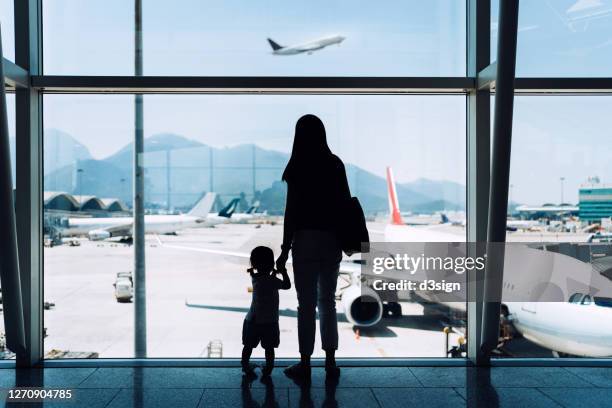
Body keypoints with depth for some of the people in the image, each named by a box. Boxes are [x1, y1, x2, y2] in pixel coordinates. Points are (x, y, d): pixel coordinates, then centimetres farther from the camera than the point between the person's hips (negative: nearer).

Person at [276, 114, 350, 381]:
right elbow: (346, 203, 5)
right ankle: (330, 361, 19)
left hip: (306, 239, -4)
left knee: (307, 303, 3)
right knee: (328, 301, 14)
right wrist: (342, 238, 15)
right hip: (332, 239, 5)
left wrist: (285, 249, -6)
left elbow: (291, 209, -11)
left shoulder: (298, 166, -9)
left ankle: (305, 364, 11)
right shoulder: (336, 164, 4)